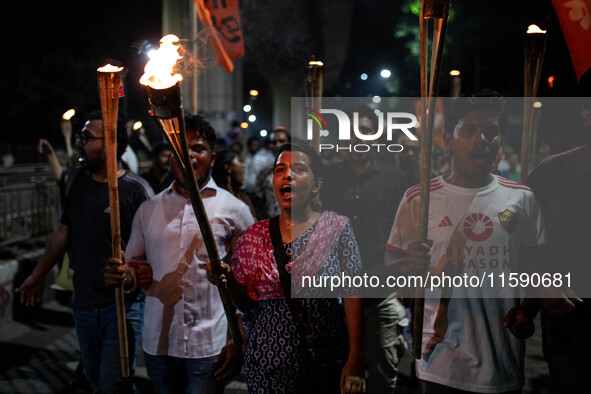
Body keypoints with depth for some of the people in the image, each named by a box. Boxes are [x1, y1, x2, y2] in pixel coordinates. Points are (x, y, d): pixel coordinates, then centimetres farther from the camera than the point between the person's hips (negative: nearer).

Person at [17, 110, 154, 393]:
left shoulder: (136, 189, -13)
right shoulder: (79, 182, 7)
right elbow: (63, 231, 17)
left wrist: (134, 270, -34)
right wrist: (39, 274, 23)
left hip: (122, 303, -6)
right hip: (84, 302, 6)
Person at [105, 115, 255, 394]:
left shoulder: (234, 210, -2)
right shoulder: (148, 210, 9)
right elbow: (135, 265, 16)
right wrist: (122, 274, -8)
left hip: (210, 348, -3)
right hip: (158, 344, 4)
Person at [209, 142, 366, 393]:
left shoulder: (336, 228, -4)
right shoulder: (254, 236, 3)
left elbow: (353, 296, -8)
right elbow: (246, 302, 9)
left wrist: (355, 359, -12)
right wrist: (228, 279, -11)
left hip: (327, 363, -2)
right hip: (268, 363, 2)